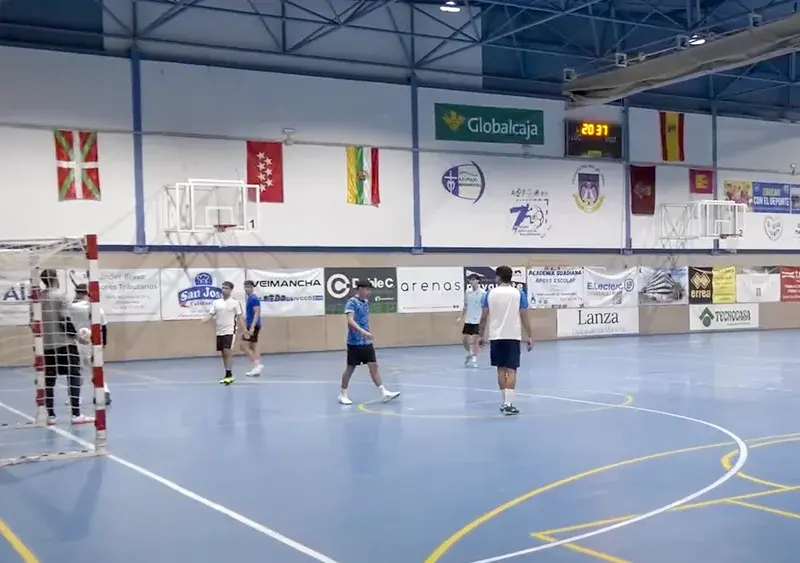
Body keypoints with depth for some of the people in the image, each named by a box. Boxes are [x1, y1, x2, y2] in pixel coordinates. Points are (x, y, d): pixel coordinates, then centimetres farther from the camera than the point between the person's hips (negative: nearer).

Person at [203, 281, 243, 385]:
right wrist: (202, 321, -16)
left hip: (230, 331, -5)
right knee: (223, 354, 8)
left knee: (228, 352, -13)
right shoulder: (216, 302, 7)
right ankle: (228, 375, 17)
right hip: (219, 332, 5)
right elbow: (210, 316, 3)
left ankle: (229, 375, -8)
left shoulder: (235, 303, -2)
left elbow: (239, 318, -1)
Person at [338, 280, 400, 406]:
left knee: (373, 366, 2)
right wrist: (362, 331, -39)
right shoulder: (351, 303, -14)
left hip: (367, 342, 7)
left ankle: (384, 393, 1)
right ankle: (343, 395, 16)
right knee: (350, 368, 3)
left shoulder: (366, 302, 11)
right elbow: (350, 321, -27)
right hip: (355, 342, -7)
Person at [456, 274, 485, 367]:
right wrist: (461, 317, 9)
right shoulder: (467, 292, 5)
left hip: (477, 321, -5)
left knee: (474, 340, -5)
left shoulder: (482, 292, -10)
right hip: (468, 320, 5)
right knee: (464, 340, 7)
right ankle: (470, 353, 33)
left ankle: (474, 359, 5)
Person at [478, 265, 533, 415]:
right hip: (512, 337, -2)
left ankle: (505, 402, 20)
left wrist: (482, 335, 12)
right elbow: (524, 317, -4)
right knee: (511, 370, -2)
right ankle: (508, 404, -11)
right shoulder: (519, 294, -2)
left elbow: (484, 317, 1)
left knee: (501, 369, 13)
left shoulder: (490, 293, 1)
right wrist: (529, 337, 2)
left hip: (496, 337, 2)